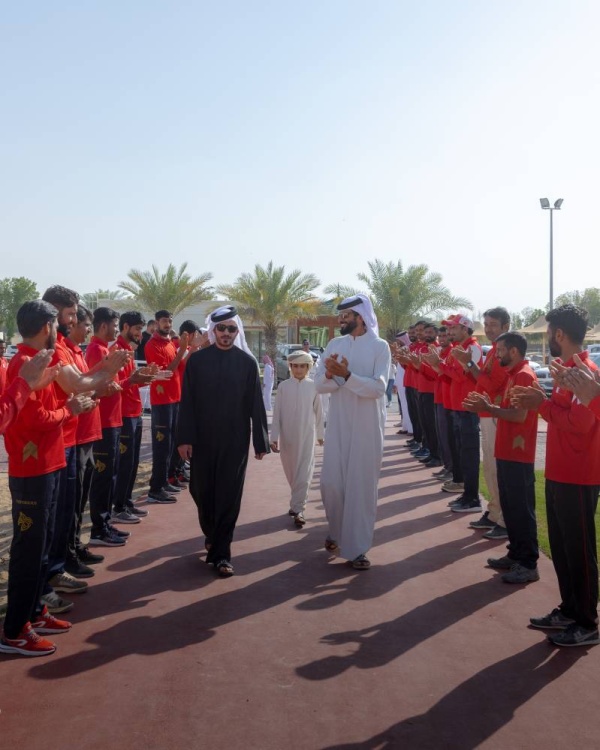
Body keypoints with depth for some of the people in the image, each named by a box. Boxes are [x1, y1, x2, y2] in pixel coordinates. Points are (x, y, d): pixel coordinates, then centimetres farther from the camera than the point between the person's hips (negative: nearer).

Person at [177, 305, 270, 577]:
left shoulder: (247, 362, 0)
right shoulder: (197, 360, 1)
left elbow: (256, 404, 0)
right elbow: (187, 402, -1)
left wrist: (261, 441, -1)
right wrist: (184, 438, -8)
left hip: (235, 440, -1)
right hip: (202, 439, 1)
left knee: (229, 496, 1)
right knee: (202, 491, 11)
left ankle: (221, 553, 10)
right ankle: (211, 534, 38)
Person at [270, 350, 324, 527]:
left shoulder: (313, 387, -4)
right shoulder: (283, 386, -4)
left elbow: (318, 412, 6)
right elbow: (277, 413, -3)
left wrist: (320, 434, 13)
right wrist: (274, 437, -8)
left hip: (307, 435, -1)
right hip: (287, 436, 2)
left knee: (303, 473, -5)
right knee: (290, 472, 15)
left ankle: (298, 509, -1)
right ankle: (297, 502, 34)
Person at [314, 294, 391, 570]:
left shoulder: (379, 346, -6)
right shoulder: (334, 345, 6)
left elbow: (378, 388, -16)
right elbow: (319, 384, 1)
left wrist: (346, 375, -26)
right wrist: (330, 374, -20)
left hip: (368, 426, -3)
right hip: (338, 424, 4)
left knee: (362, 485, 1)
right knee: (331, 483, 5)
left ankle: (356, 547, 11)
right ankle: (337, 531, 31)